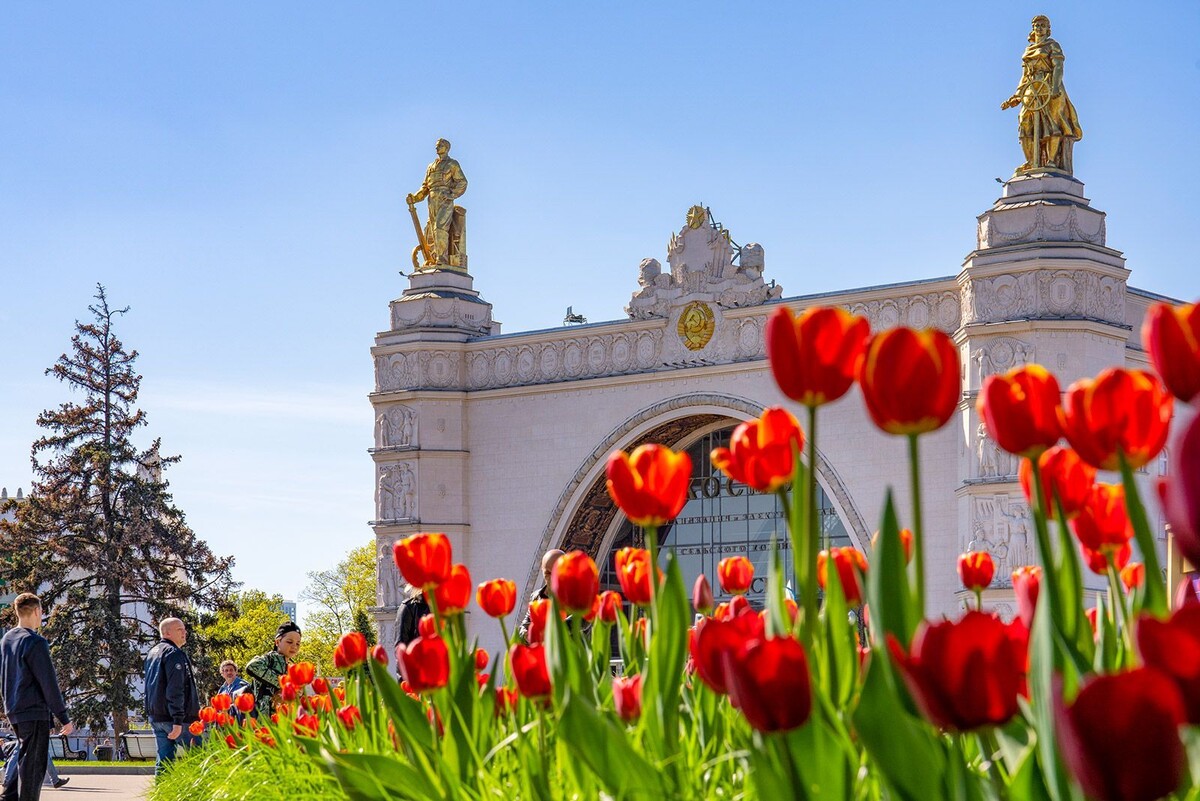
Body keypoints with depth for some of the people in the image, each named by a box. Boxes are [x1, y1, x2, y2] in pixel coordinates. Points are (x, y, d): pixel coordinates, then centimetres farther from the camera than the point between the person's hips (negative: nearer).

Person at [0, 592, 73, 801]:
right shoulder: (35, 642, -14)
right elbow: (49, 684, -15)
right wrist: (64, 718, -12)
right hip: (34, 712, -8)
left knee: (26, 761, 18)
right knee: (32, 764, -4)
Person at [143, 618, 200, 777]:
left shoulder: (152, 653, 19)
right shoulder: (174, 654, -12)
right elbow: (175, 690, -20)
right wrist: (178, 720, -24)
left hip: (155, 716, 9)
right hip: (171, 717, -9)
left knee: (163, 760, 7)